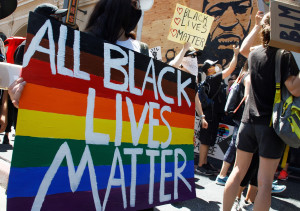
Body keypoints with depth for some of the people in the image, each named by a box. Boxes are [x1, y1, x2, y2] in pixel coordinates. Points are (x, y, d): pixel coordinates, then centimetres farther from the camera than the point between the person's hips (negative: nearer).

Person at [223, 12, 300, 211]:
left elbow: (243, 48, 32)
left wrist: (258, 26, 37)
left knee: (238, 171, 14)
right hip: (271, 124, -5)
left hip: (249, 120, 6)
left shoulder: (255, 54, 8)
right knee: (265, 182, 1)